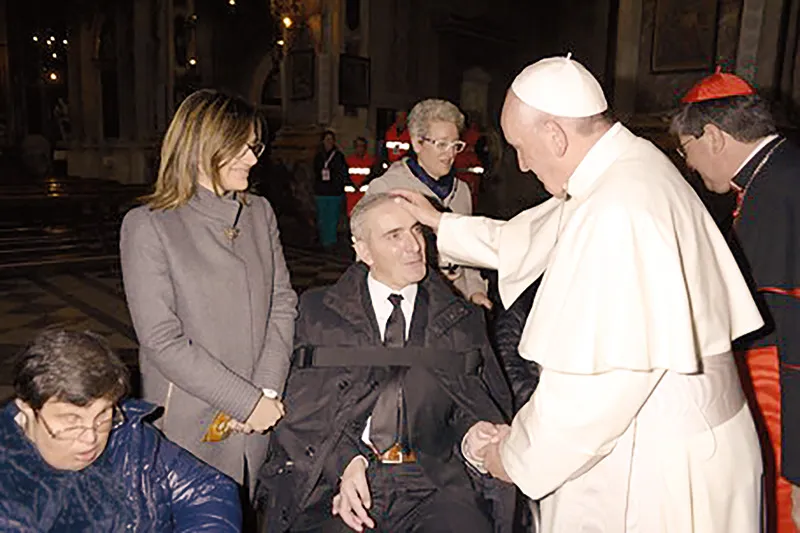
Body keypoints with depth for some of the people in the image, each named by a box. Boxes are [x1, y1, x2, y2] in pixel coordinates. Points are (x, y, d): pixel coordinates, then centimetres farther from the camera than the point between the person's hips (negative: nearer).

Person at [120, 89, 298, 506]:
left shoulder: (260, 213, 5)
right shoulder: (148, 226, -10)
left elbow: (283, 304, 2)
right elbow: (162, 341, -15)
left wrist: (268, 390, -10)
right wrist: (247, 401, -15)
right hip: (189, 426, -4)